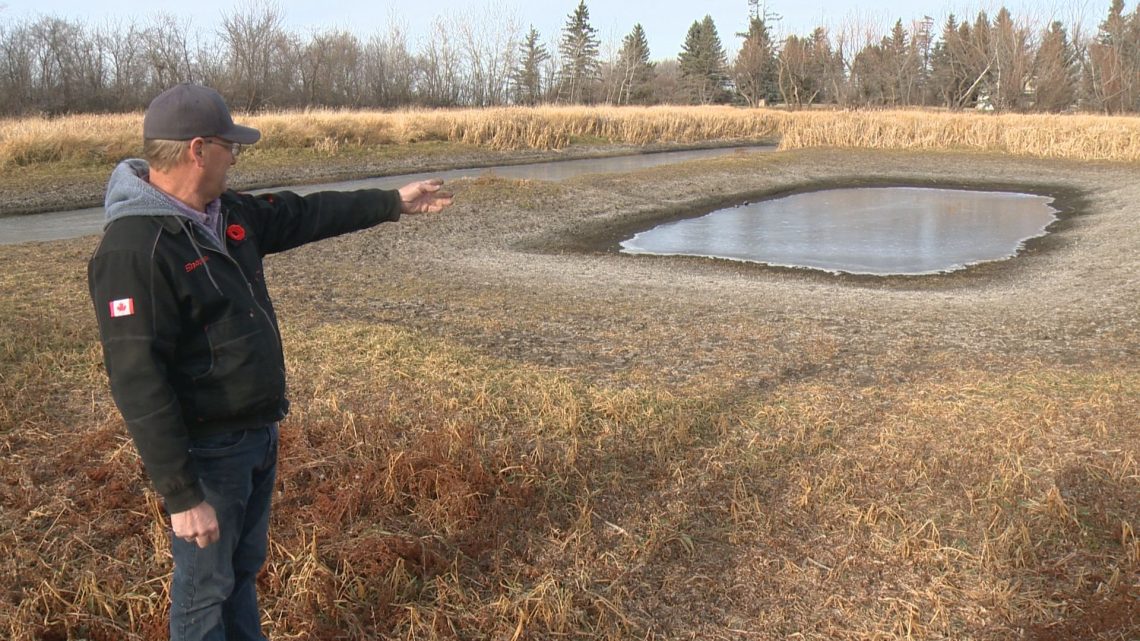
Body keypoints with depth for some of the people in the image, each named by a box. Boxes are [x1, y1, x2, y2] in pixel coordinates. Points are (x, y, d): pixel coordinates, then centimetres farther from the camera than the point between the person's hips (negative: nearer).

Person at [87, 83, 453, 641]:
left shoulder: (230, 213, 3)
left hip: (260, 435, 9)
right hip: (206, 450, -9)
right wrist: (180, 495, -27)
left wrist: (394, 203, 26)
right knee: (206, 585, 10)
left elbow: (304, 215, 20)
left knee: (245, 565, 26)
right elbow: (139, 384, -28)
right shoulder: (133, 249, -26)